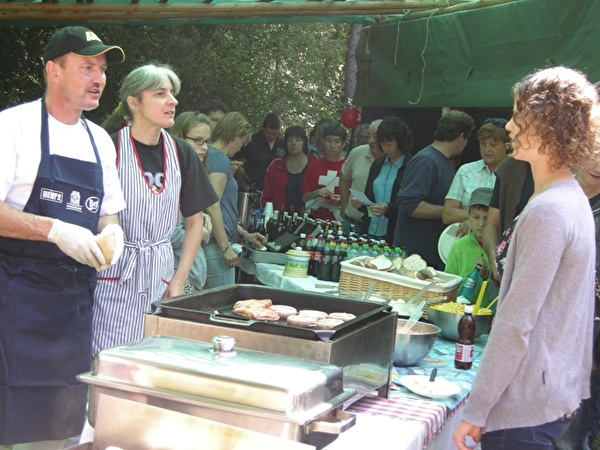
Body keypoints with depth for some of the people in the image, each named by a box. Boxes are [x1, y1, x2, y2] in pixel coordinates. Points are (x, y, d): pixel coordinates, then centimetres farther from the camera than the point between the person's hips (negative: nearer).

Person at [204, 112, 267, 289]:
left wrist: (244, 234, 28)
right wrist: (226, 248, -17)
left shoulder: (210, 155, 17)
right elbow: (212, 207, -19)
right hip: (215, 246, -10)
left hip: (209, 244, 10)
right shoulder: (220, 159, -11)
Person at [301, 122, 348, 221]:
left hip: (339, 220, -2)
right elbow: (305, 197, 11)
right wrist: (317, 193, -6)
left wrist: (342, 199, -11)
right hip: (314, 218, 2)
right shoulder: (314, 164, 11)